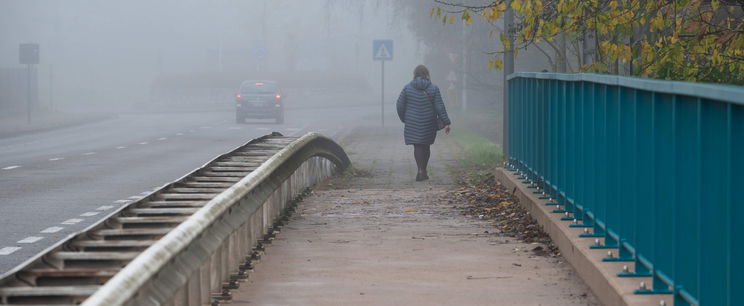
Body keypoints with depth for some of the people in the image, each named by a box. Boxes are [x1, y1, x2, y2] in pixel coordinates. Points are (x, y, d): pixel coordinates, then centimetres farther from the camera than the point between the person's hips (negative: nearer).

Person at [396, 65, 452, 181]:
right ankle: (423, 171, 21)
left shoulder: (408, 88, -5)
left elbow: (400, 105, -2)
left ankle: (421, 170, -15)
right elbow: (440, 107, -7)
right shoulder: (433, 88, -5)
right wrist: (446, 123, -5)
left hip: (412, 123, -1)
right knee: (426, 146, 15)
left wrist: (404, 119, 14)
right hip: (429, 123, 1)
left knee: (418, 146, 2)